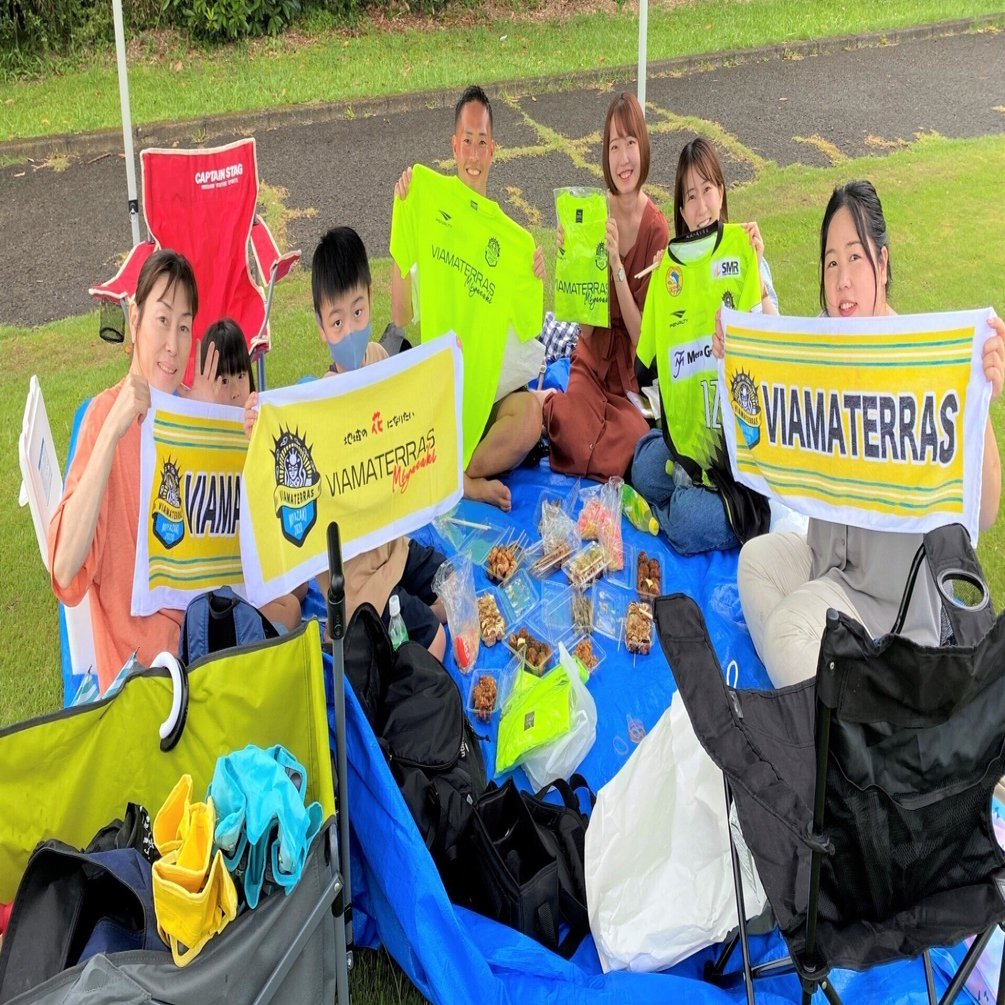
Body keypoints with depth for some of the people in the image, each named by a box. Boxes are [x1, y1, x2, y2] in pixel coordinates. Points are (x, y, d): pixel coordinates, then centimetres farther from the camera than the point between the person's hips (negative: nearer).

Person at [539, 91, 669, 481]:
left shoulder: (657, 230, -9)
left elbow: (642, 337, -11)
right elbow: (586, 330, -6)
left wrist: (617, 265, -21)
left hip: (634, 373, -1)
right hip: (592, 363, 1)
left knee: (628, 446, -31)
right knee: (576, 441, -28)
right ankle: (549, 405, 1)